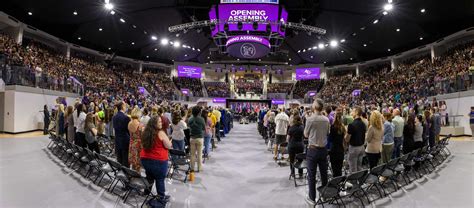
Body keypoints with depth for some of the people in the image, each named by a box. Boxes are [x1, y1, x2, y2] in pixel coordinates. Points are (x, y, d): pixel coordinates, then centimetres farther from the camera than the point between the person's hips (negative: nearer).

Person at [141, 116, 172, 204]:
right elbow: (169, 146, -12)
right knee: (160, 179, 7)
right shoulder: (161, 133, -17)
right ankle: (162, 197, 18)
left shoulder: (146, 132, 3)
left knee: (149, 177, 24)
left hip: (145, 158, 6)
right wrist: (167, 138, 4)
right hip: (158, 160, -6)